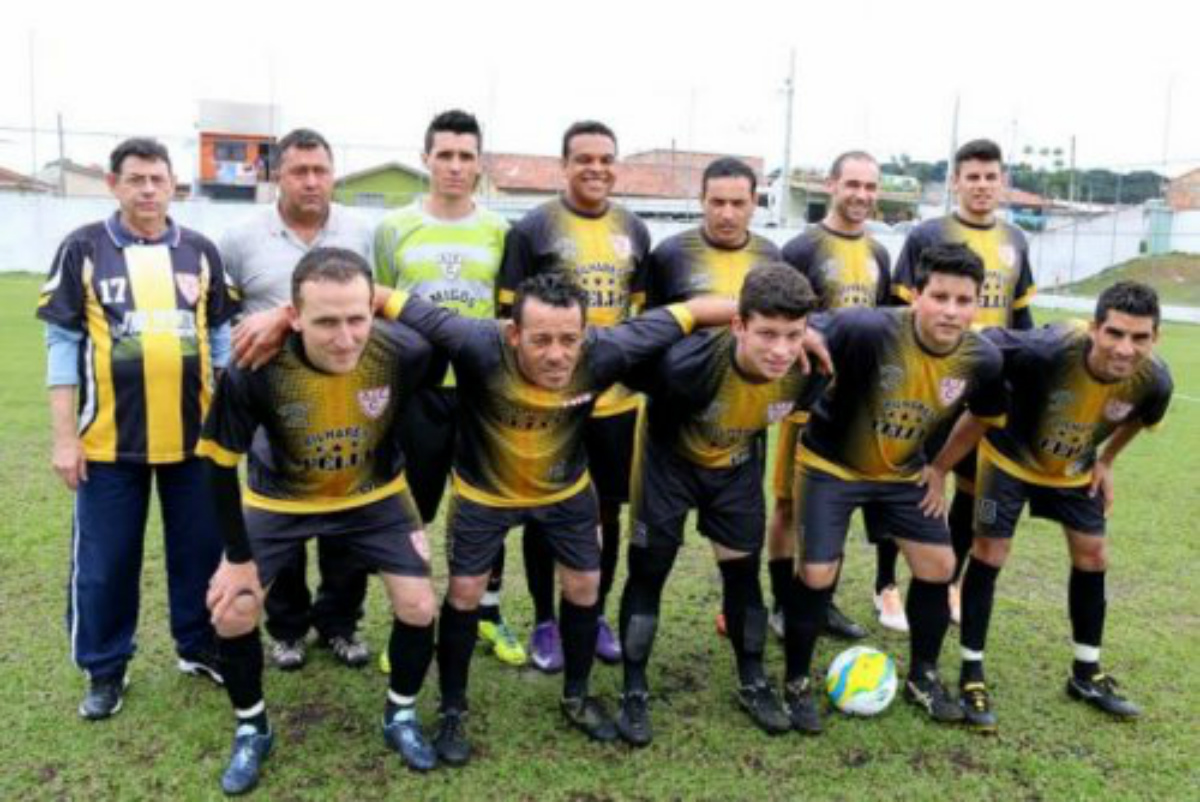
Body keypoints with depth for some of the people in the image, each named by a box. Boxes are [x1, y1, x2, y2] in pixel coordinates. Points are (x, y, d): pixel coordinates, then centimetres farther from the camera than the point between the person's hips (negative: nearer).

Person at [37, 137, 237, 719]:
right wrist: (64, 436, -6)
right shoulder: (83, 249, -2)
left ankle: (200, 648, 31)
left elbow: (221, 337, 11)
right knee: (104, 561, 8)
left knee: (200, 549, 11)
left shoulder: (200, 252, 5)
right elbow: (63, 344, -2)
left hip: (195, 434, 2)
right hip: (109, 440, -2)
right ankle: (105, 670, 26)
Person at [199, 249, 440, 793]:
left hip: (375, 495, 1)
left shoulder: (405, 355, -31)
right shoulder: (253, 369, -34)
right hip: (279, 500, 0)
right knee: (232, 613, -5)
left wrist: (418, 518, -4)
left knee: (418, 608, -5)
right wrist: (239, 556, -13)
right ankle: (252, 730, 23)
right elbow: (220, 462, -18)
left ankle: (401, 717, 24)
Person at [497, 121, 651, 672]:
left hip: (616, 399, 4)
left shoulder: (635, 231, 8)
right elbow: (510, 316, -5)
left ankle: (596, 616, 31)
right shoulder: (533, 228, -6)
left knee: (608, 511, 13)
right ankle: (544, 622, 25)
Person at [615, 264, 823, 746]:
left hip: (737, 467, 4)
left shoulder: (808, 369, -26)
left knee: (743, 573, 11)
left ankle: (753, 684, 32)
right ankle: (634, 693, 19)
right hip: (669, 462, -3)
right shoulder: (691, 362, -42)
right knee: (648, 574, 3)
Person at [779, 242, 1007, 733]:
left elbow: (982, 418, 7)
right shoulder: (866, 330, -34)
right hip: (830, 466, -5)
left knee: (938, 566, 5)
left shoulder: (982, 359, -15)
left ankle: (923, 676, 29)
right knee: (816, 574, -8)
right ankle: (797, 684, 14)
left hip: (904, 473, 5)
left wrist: (939, 470, 8)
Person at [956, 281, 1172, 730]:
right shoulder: (1048, 350, -41)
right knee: (989, 554, -7)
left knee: (1093, 558, 9)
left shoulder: (1153, 380, -24)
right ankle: (972, 676, 7)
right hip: (1010, 458, -5)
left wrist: (1106, 461, 5)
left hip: (1075, 471, 5)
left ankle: (1086, 675, 29)